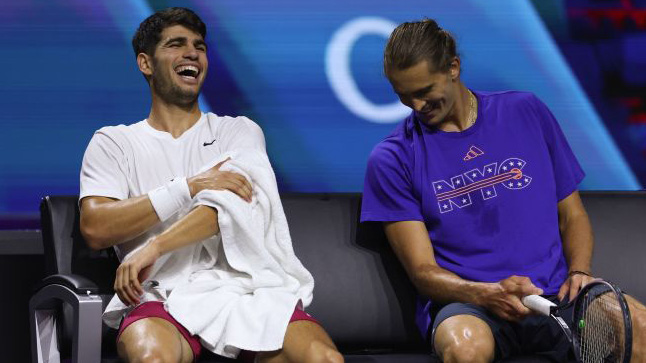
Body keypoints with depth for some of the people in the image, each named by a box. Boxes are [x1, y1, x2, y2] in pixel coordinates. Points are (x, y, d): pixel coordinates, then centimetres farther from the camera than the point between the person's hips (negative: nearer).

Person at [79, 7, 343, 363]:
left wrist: (155, 247, -16)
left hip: (241, 289, 2)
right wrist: (191, 187, -9)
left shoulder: (239, 132, 19)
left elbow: (233, 201, -2)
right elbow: (95, 228, -2)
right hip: (162, 295, -1)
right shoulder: (113, 143, 16)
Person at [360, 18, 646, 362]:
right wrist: (488, 295, -20)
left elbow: (572, 216, 18)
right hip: (463, 302, -2)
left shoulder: (527, 111, 13)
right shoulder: (391, 159, 5)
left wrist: (578, 273, -4)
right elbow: (423, 270, 0)